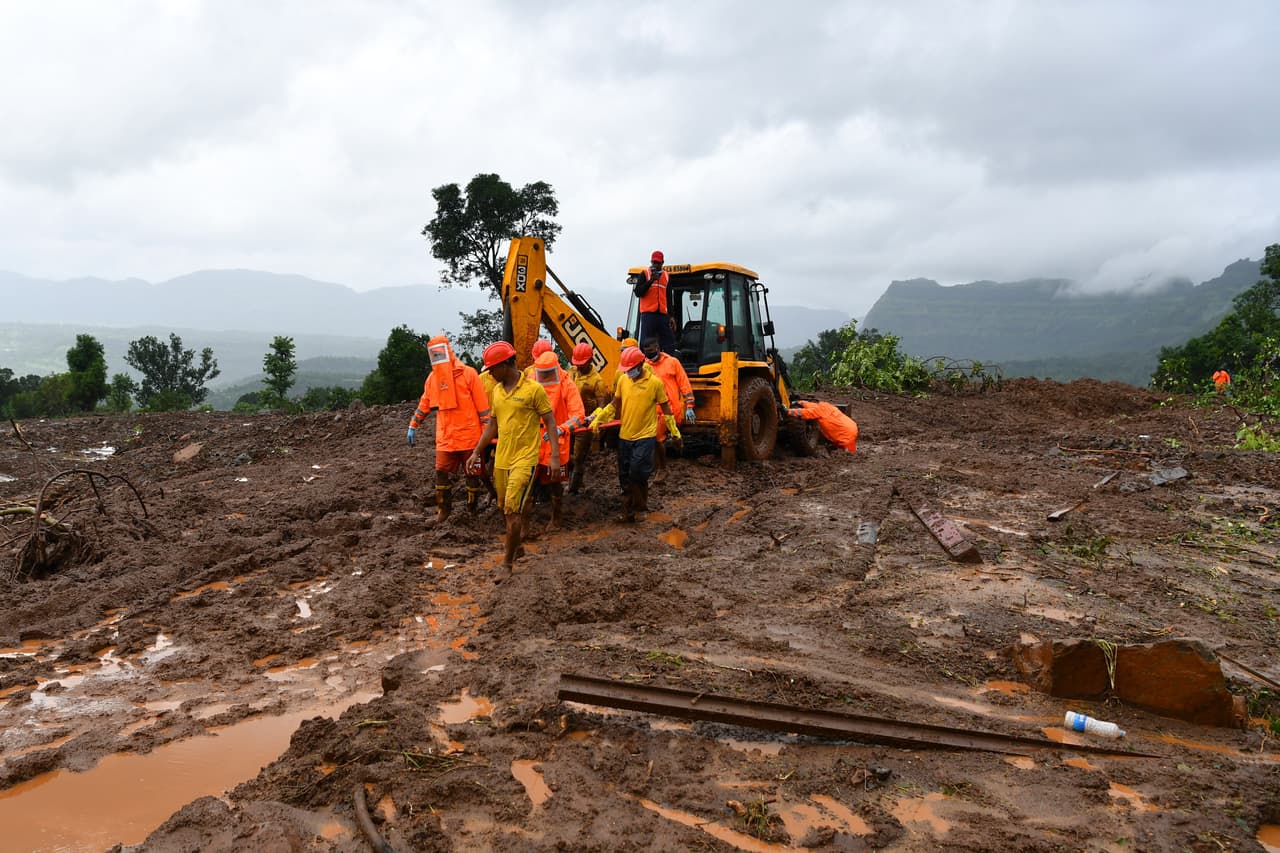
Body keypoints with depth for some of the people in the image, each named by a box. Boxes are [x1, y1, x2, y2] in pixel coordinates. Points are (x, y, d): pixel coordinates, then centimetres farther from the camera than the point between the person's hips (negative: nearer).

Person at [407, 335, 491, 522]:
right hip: (445, 437, 4)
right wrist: (413, 426, 17)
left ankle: (473, 508, 22)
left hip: (469, 435, -3)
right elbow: (424, 404, 18)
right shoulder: (432, 378, 7)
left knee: (472, 473, 8)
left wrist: (487, 429, -9)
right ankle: (443, 509, 15)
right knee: (442, 473, 0)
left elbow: (482, 403, -7)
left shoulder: (468, 373, -7)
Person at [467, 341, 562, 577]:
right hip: (501, 459, 7)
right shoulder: (496, 391, 8)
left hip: (524, 459, -7)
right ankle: (516, 547, 36)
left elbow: (550, 423, -9)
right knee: (505, 508, 16)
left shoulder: (534, 389, -12)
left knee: (513, 510, -10)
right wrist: (476, 452, 14)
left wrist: (554, 456, -15)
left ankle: (507, 563, 0)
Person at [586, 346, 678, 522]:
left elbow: (665, 407, 1)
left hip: (645, 436, -5)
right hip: (625, 435, 5)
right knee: (625, 476, 9)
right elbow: (615, 404, 13)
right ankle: (628, 511, 21)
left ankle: (640, 507, 8)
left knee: (638, 473, -12)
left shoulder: (655, 383, -9)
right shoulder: (623, 380, 2)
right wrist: (598, 418, 4)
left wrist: (674, 430, 5)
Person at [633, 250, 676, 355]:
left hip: (663, 314, 4)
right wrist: (651, 280, -14)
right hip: (648, 314, -4)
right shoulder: (644, 274, 6)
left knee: (670, 345, 0)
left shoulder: (666, 276, 18)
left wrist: (671, 316, 13)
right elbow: (638, 292, -4)